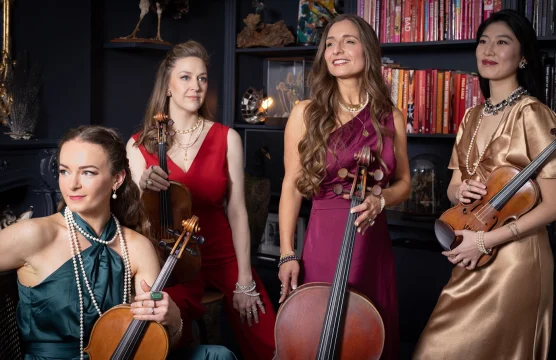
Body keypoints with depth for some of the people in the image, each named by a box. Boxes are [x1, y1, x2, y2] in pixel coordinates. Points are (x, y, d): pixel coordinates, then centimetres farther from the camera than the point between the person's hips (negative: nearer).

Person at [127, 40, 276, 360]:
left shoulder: (227, 138, -2)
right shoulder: (139, 145, -1)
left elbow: (236, 211, -5)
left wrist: (244, 282, -9)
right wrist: (145, 188, -26)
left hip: (223, 255, 1)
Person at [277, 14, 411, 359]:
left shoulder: (391, 117, 3)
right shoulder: (306, 114, -2)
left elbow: (403, 183, 11)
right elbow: (292, 186, 0)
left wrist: (380, 199, -11)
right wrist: (287, 253, -4)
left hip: (373, 244, 2)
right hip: (323, 243, -2)